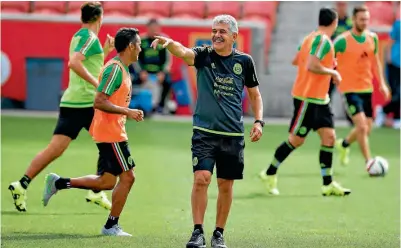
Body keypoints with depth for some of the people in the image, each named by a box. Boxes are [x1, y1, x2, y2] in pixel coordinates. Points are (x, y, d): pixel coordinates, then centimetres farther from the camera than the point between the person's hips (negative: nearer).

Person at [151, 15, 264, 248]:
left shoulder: (244, 61, 2)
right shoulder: (204, 55, -3)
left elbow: (255, 94, 14)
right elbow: (183, 52, -25)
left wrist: (259, 121, 1)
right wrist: (168, 43, -47)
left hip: (233, 134, 2)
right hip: (205, 131, -2)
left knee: (226, 185, 7)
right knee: (201, 179, -15)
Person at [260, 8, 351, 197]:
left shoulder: (312, 37, 10)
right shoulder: (323, 41, -18)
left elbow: (296, 61, 17)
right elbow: (312, 66, -28)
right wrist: (332, 72, -14)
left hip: (319, 99, 10)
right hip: (308, 98, -10)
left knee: (329, 137, 3)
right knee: (296, 140, -1)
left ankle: (328, 184, 4)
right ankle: (270, 174, 13)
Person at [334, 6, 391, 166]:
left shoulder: (372, 38, 5)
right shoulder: (342, 41, -13)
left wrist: (382, 83, 13)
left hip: (367, 88, 6)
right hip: (350, 90, -6)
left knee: (367, 129, 9)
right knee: (362, 126, -16)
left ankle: (344, 144, 38)